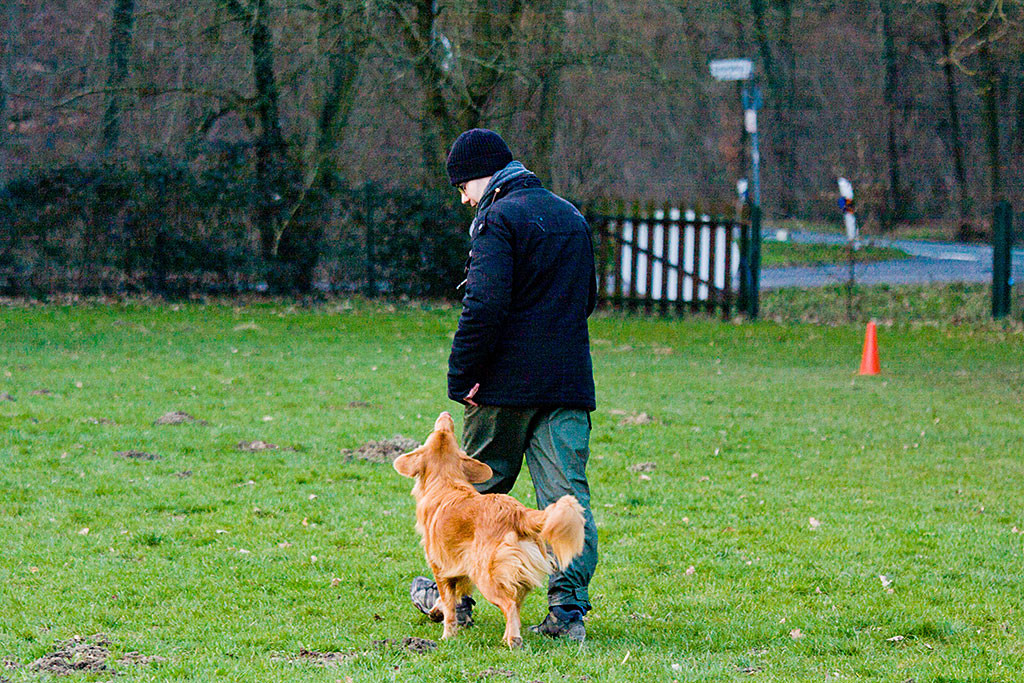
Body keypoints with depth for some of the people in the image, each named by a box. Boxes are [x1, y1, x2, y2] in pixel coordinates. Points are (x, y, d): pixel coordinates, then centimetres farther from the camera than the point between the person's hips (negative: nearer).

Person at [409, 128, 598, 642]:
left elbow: (485, 306, -19)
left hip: (507, 386, -6)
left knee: (477, 488, 9)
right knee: (568, 494, -1)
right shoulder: (571, 217, 16)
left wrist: (462, 377, -15)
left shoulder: (498, 219, -9)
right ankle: (568, 608, -9)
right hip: (570, 382, 6)